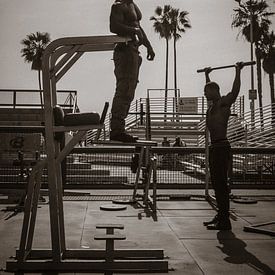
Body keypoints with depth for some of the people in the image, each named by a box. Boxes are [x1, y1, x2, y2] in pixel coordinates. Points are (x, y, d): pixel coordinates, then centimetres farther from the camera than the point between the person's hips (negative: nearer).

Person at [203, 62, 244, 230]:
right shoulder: (212, 104, 17)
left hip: (222, 147, -9)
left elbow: (235, 91, -24)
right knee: (216, 183, 12)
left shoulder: (224, 103, -7)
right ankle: (221, 216, 20)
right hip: (214, 147, 9)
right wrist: (207, 75, 44)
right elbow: (210, 88, 37)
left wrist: (238, 72, -21)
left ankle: (224, 222, -8)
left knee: (221, 183, -10)